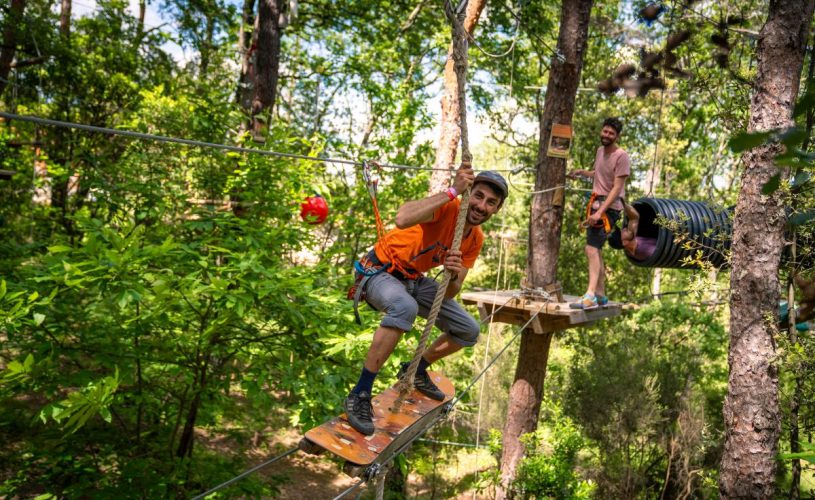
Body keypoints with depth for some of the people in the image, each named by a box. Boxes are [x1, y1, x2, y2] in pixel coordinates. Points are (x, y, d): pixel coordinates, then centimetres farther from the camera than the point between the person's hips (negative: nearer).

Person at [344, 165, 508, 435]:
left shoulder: (476, 239, -3)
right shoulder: (447, 207, -25)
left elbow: (449, 294, -5)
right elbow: (402, 219, -47)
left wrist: (454, 275, -28)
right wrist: (453, 191, -43)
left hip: (414, 280, 8)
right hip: (380, 271, -7)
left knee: (469, 330, 5)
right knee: (405, 306, -41)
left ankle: (416, 371, 29)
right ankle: (359, 395, -28)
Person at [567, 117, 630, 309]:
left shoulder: (621, 157, -13)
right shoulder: (600, 151, 13)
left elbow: (617, 188, -18)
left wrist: (600, 212, -25)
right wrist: (581, 172, 16)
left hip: (609, 207, -9)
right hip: (595, 204, 9)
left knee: (591, 249, -20)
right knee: (596, 250, 12)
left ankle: (590, 295, -27)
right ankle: (600, 294, 20)